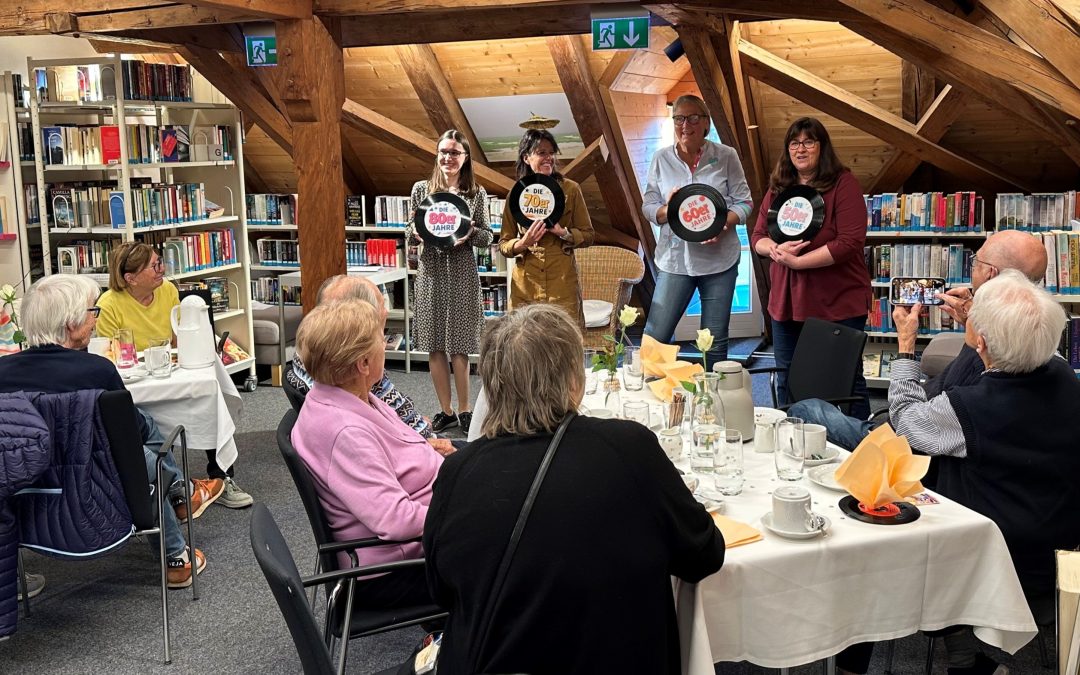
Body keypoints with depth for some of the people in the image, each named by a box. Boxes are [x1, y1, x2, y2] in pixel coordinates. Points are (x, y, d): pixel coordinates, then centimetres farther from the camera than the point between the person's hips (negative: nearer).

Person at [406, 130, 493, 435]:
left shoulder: (476, 194, 2)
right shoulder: (421, 189, 5)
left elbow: (487, 238, 4)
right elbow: (409, 231, 9)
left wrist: (471, 233, -16)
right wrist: (416, 232, -13)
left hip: (462, 273, -2)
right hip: (431, 270, 2)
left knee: (458, 346, -1)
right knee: (434, 346, 5)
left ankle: (464, 410, 12)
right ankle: (446, 410, 17)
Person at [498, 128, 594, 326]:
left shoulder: (570, 189, 4)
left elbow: (588, 235, 5)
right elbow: (503, 244, 7)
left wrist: (562, 232, -13)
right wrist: (523, 243, -13)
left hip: (563, 285, -1)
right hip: (525, 287, 1)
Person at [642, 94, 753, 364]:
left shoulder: (726, 156, 1)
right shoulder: (661, 158, 5)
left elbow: (744, 203, 2)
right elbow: (647, 206, 6)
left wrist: (724, 223, -19)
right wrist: (666, 211, -17)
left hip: (719, 258, 0)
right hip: (674, 258, 1)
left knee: (715, 342, 10)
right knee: (654, 339, -3)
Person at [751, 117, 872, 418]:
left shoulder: (843, 183, -9)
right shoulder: (778, 188, 10)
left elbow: (850, 243, -18)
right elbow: (757, 236, 11)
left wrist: (797, 261, -19)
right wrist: (776, 249, -13)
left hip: (838, 304, -6)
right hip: (787, 303, 6)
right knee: (787, 381, 16)